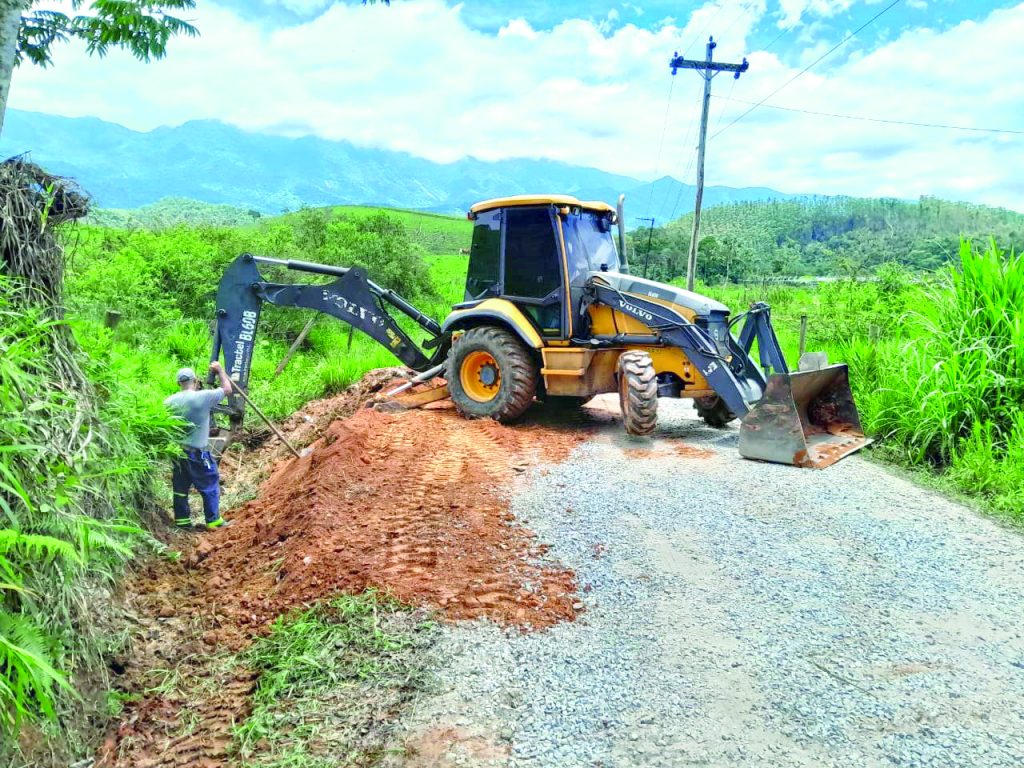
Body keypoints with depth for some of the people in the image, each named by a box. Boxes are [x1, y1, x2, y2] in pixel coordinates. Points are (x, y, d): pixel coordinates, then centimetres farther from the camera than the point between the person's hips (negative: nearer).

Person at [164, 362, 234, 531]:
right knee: (210, 486, 9)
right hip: (198, 453, -5)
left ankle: (182, 520, 22)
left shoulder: (169, 401, 0)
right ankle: (213, 520, 14)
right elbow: (227, 389, -2)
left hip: (177, 451, 5)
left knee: (180, 487, 15)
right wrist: (220, 370, 12)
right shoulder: (203, 397, -15)